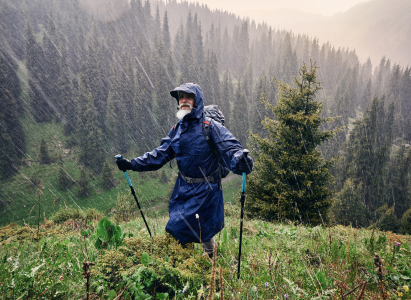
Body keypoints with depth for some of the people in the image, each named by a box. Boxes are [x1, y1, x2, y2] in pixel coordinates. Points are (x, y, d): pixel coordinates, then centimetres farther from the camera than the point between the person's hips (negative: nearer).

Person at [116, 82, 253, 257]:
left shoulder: (210, 127, -13)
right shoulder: (177, 129, 7)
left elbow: (229, 148, -24)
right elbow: (160, 154, 9)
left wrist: (239, 161, -47)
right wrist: (132, 164, 3)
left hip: (205, 190, -6)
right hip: (182, 188, 6)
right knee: (176, 226, 14)